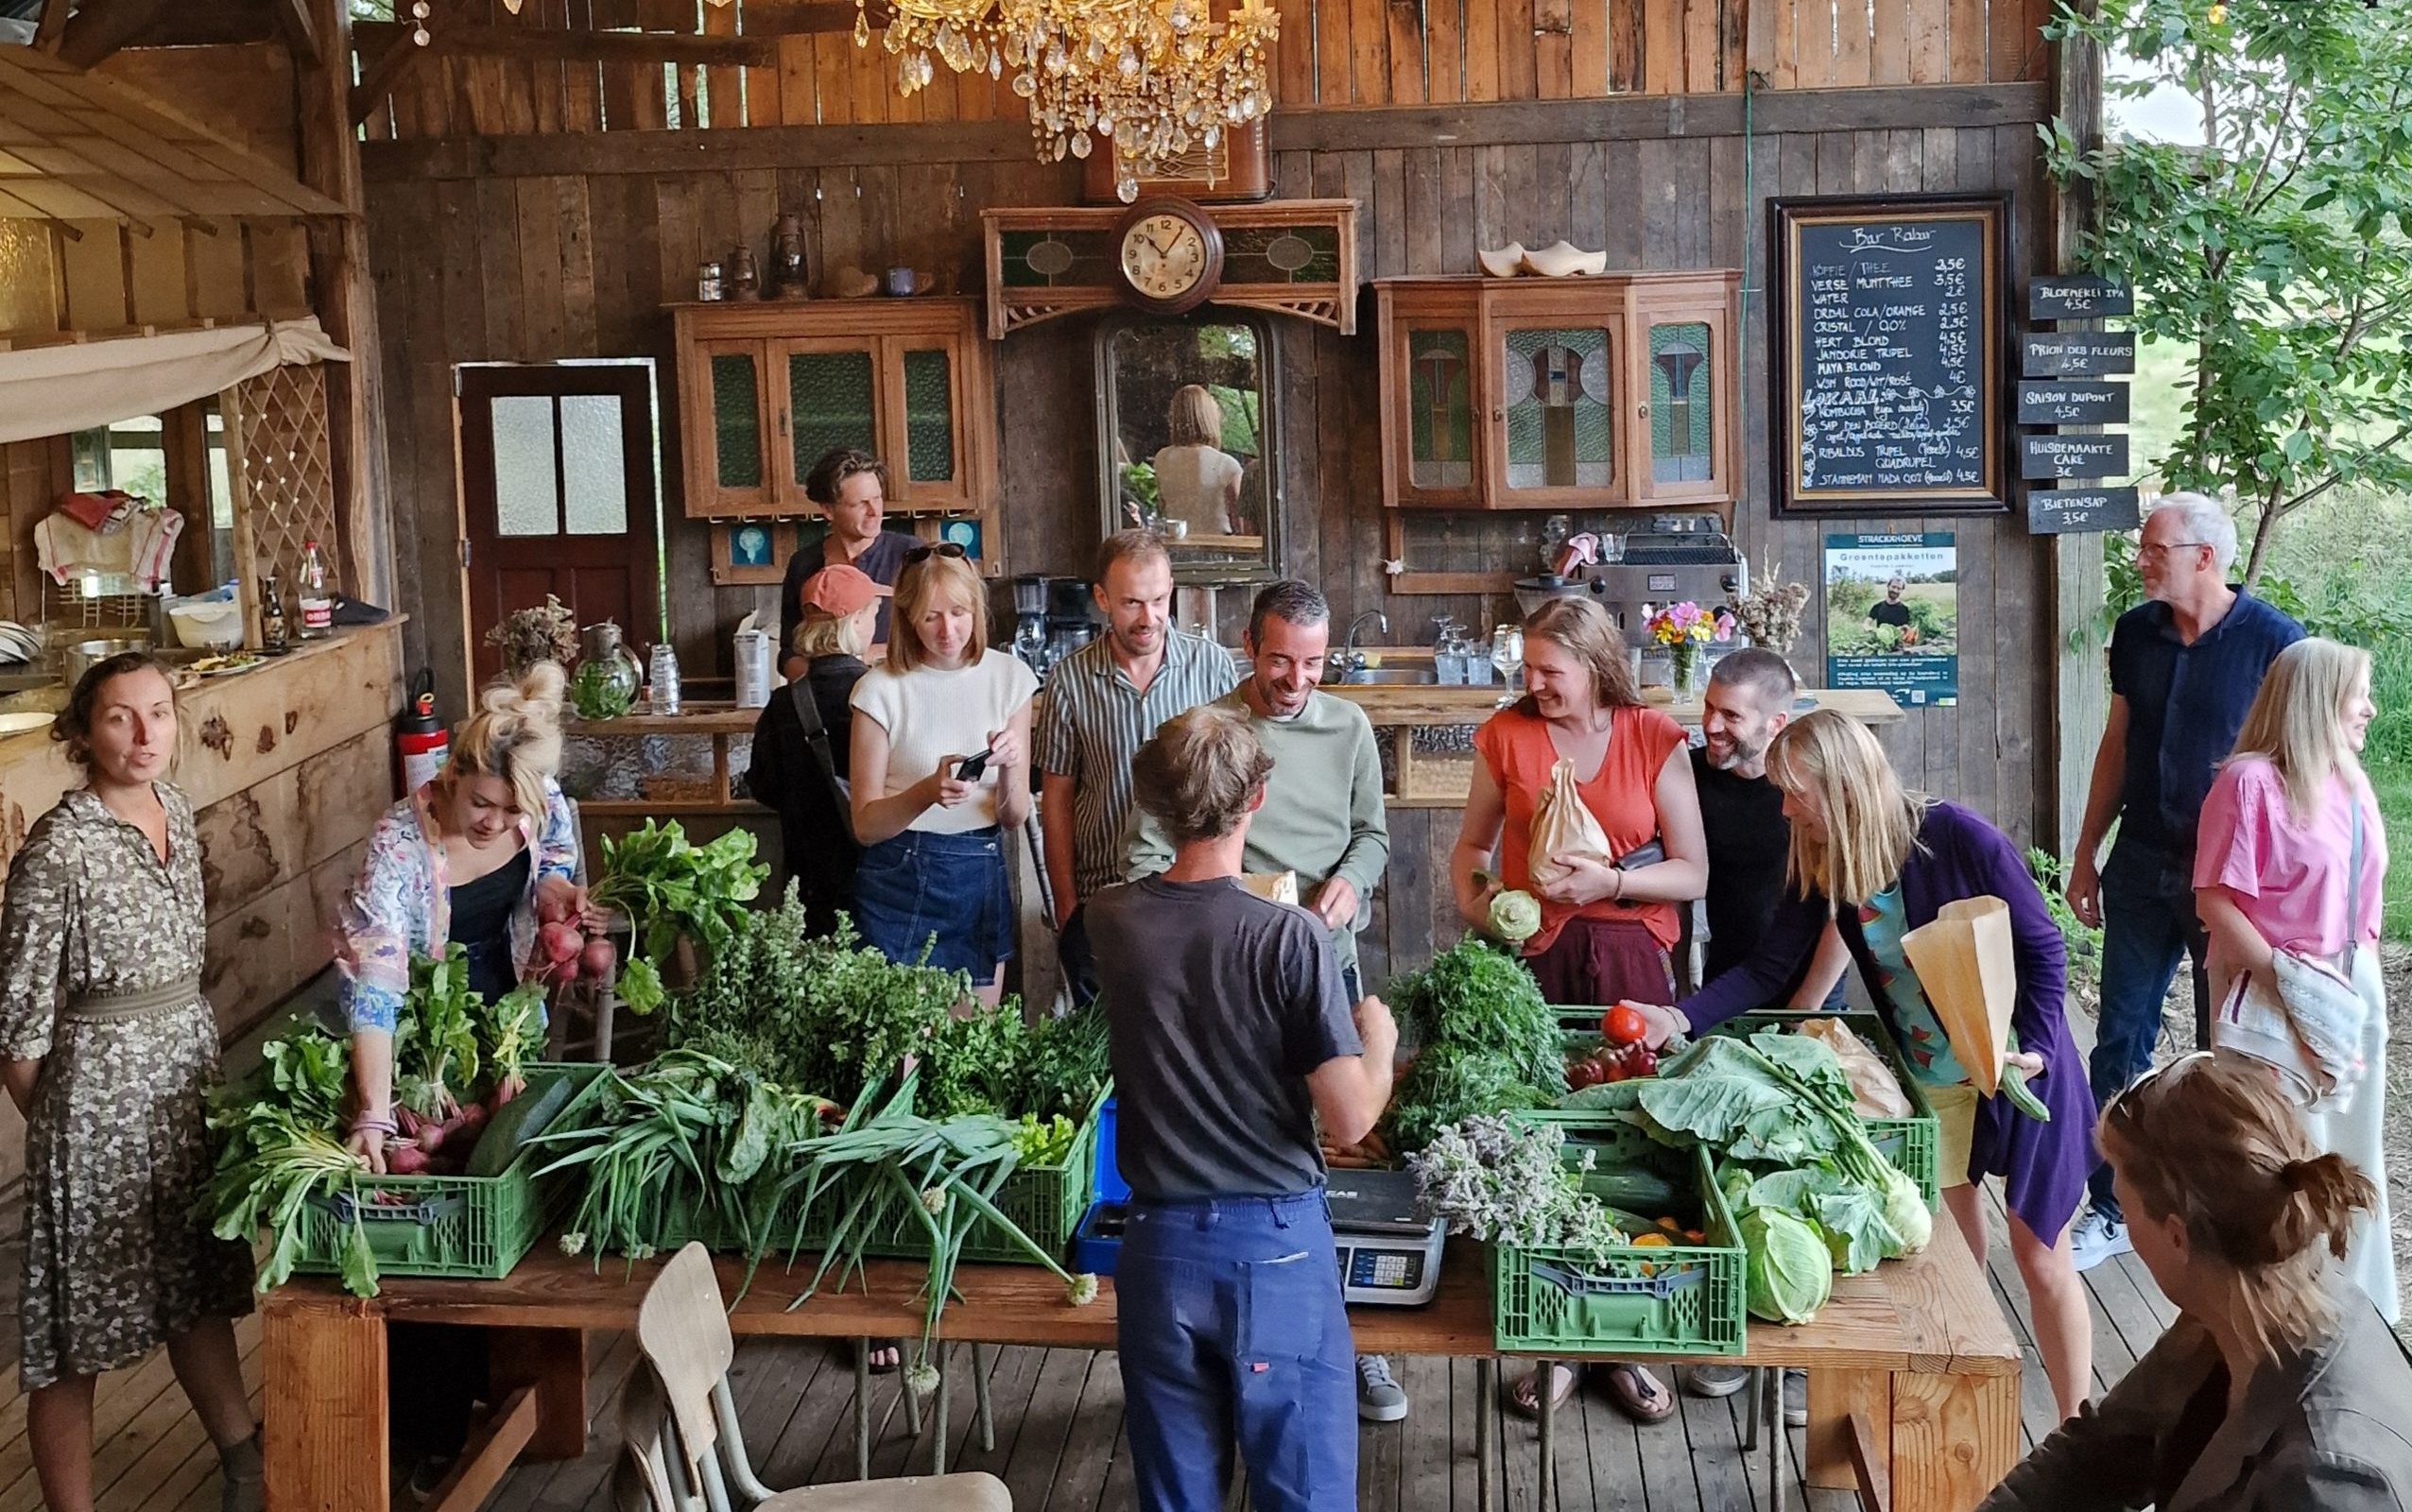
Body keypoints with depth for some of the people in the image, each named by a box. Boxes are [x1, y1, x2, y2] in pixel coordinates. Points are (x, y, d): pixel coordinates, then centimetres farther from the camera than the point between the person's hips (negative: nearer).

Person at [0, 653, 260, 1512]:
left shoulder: (174, 810, 2)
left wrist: (190, 1045, 14)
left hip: (189, 1065, 7)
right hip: (99, 1088, -7)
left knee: (197, 1288, 23)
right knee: (77, 1337, 4)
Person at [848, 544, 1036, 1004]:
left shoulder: (1009, 677, 0)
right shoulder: (882, 689, -7)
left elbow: (1014, 817, 2)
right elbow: (866, 825, -7)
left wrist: (1009, 770, -19)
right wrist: (928, 791, -24)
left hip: (982, 879, 3)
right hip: (901, 881, -3)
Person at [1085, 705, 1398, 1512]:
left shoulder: (1112, 922, -3)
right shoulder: (1290, 938, -16)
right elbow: (1350, 1120, -16)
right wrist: (1378, 1040, 3)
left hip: (1161, 1247, 4)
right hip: (1277, 1247, -4)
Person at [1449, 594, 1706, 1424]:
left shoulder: (1655, 740, 2)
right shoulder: (1507, 734, 5)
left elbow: (1692, 872, 1)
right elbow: (1473, 841, 16)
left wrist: (1612, 881, -14)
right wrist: (1471, 900, -3)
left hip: (1629, 960, -1)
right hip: (1532, 960, 1)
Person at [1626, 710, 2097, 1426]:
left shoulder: (1958, 838, -22)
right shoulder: (1821, 862, -6)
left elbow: (2042, 948, -14)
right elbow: (1770, 970, -3)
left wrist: (2033, 1049, -24)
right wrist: (1680, 1018, -15)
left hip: (2019, 1070, -5)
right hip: (1925, 1079, 5)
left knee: (2041, 1259, 4)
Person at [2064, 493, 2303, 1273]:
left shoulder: (2272, 640, -12)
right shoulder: (2136, 632, 3)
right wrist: (2086, 853, 12)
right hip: (2143, 864, 4)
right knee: (2121, 1037, 5)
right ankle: (2110, 1209, 14)